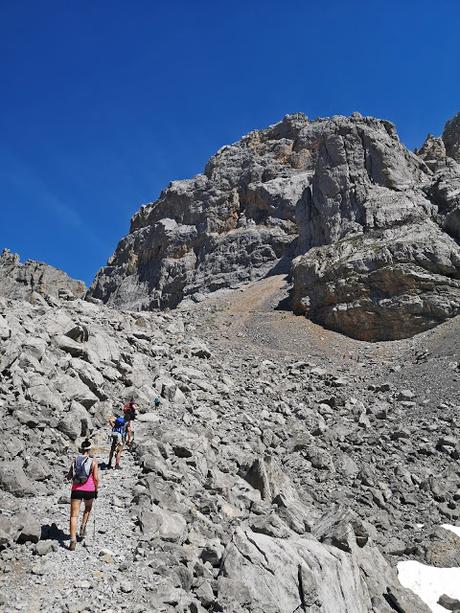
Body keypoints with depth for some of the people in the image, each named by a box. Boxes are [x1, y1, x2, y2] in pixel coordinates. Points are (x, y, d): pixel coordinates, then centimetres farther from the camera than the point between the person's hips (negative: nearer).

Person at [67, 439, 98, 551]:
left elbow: (69, 477, 9)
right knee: (88, 507, 30)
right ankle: (83, 526, 16)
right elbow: (96, 478, -6)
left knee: (74, 515, 2)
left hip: (76, 490, 1)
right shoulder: (93, 462, -3)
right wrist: (96, 490, 7)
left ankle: (73, 540, -9)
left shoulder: (75, 460, 5)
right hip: (89, 490, -1)